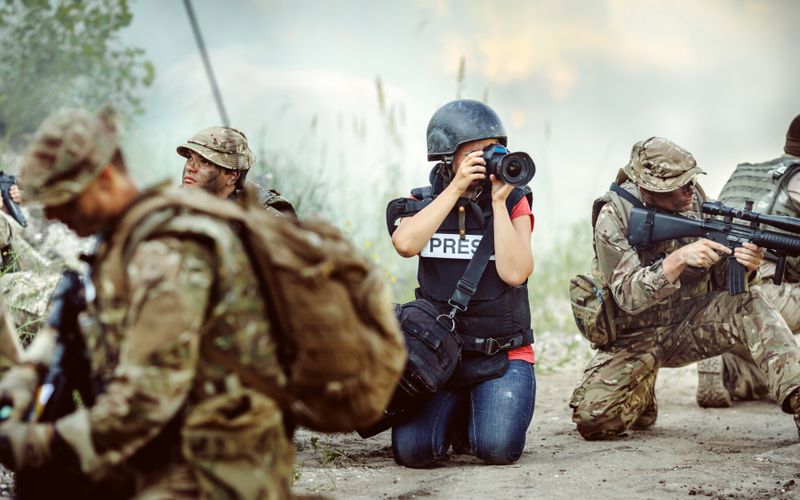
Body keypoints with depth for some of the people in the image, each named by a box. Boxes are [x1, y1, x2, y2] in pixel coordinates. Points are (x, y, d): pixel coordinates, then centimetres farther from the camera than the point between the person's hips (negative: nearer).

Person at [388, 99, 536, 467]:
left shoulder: (514, 203, 3)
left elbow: (514, 272, -14)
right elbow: (405, 243, -17)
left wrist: (498, 201, -14)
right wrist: (455, 188, -16)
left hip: (503, 355, -1)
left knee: (498, 448, -25)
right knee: (413, 450, -21)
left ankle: (472, 421, 12)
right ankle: (452, 413, 14)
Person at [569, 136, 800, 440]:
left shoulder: (694, 201, -8)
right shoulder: (614, 217, -19)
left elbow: (722, 281, -5)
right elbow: (628, 295, -27)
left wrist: (745, 268, -29)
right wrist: (679, 259, -41)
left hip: (691, 324, 2)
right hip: (636, 336, -2)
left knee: (750, 303, -25)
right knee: (592, 418, -22)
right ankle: (641, 392, 12)